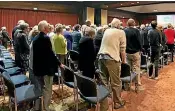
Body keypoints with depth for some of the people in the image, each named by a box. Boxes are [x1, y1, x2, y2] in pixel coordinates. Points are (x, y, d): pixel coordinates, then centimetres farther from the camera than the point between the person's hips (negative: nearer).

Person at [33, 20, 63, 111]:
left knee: (38, 88, 18)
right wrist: (59, 63, -12)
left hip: (37, 66, 9)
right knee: (47, 89, 2)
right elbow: (50, 53, -21)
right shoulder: (46, 38, -17)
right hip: (46, 67, -9)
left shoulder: (35, 38, 9)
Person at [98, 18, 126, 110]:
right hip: (112, 58, -6)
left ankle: (103, 105, 15)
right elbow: (122, 48, 2)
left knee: (103, 81, 9)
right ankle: (117, 102, 21)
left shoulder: (106, 31, 20)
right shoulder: (121, 32, 5)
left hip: (101, 56, 6)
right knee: (116, 82, 7)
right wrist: (124, 60, 13)